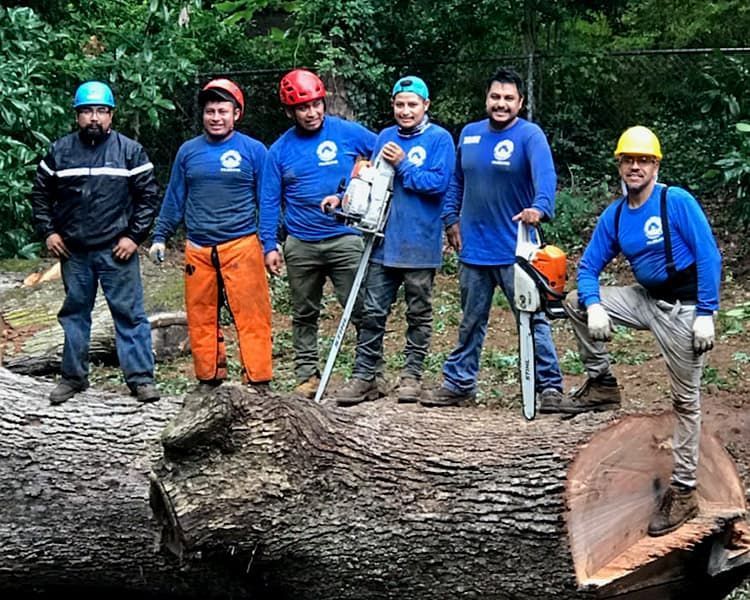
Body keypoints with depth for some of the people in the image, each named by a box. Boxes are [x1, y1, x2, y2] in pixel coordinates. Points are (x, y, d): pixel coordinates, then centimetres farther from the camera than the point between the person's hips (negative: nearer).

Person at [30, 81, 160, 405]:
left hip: (117, 251, -2)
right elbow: (40, 194, 12)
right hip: (74, 252, 3)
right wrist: (47, 232, 3)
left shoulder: (130, 151, -1)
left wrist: (134, 236, -7)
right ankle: (73, 376, 23)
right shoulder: (59, 151, 4)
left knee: (129, 313, -2)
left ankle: (140, 377, 4)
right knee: (74, 313, 12)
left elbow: (149, 195, -1)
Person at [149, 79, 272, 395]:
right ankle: (209, 378, 19)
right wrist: (160, 236, 12)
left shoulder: (253, 150, 2)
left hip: (242, 245, -3)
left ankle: (257, 380, 0)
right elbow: (174, 198, 16)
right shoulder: (188, 151, 10)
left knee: (251, 315, -6)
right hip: (198, 249, 4)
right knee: (200, 316, 8)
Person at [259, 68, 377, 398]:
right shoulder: (280, 150, 5)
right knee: (304, 315, 11)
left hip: (345, 239, -2)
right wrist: (270, 245, 0)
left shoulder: (349, 133, -1)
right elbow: (269, 201, 6)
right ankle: (307, 376, 19)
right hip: (300, 245, 3)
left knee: (361, 310, -4)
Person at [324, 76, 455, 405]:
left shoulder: (439, 139, -4)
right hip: (384, 240, 4)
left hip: (420, 244, -4)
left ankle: (411, 374, 18)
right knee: (373, 312, 3)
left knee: (419, 313, 8)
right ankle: (363, 376, 7)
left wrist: (402, 164, -16)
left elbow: (438, 183, -15)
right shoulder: (385, 137, 10)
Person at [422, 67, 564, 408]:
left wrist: (540, 206, -44)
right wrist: (451, 218, 11)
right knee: (470, 322, 15)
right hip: (473, 249, 5)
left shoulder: (529, 135, -10)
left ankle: (550, 386, 6)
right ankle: (458, 384, 24)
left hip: (515, 250, -5)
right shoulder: (469, 134, 8)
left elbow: (545, 175, -27)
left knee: (533, 320, -2)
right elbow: (456, 181, 19)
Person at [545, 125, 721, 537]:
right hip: (645, 299, 6)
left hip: (682, 308, -6)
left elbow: (709, 257, -16)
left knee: (685, 400, -1)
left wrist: (705, 315, -20)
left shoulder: (677, 201, -15)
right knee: (576, 302, -4)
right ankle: (601, 385, 9)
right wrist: (594, 307, -15)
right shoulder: (613, 216, 2)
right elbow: (589, 267, 5)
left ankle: (684, 491, 7)